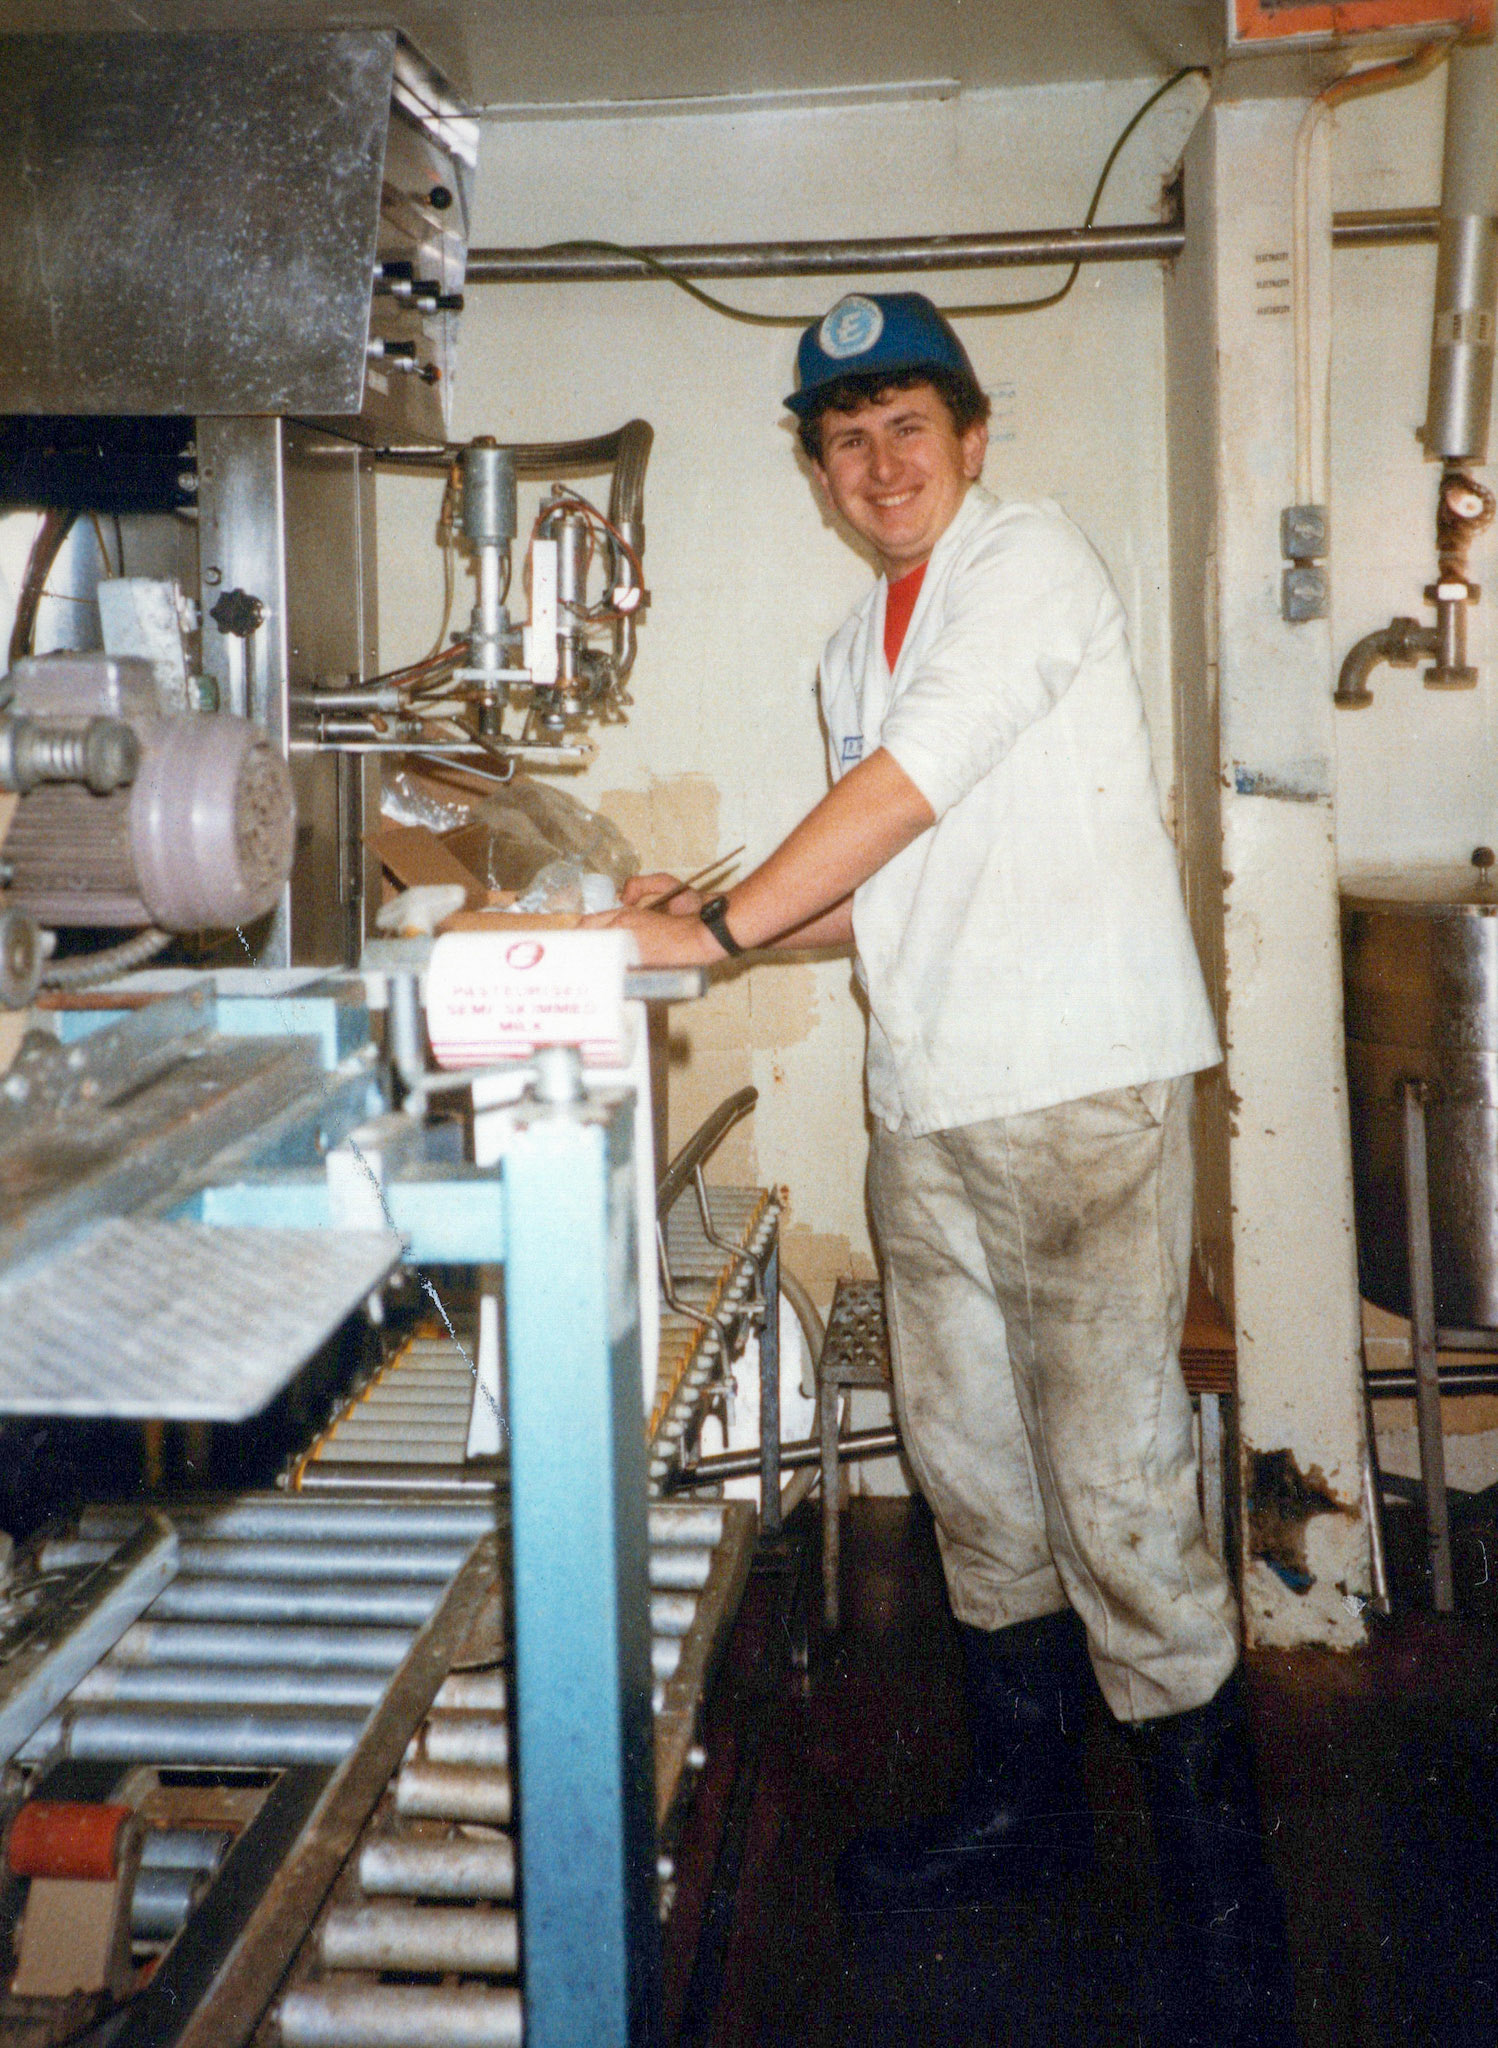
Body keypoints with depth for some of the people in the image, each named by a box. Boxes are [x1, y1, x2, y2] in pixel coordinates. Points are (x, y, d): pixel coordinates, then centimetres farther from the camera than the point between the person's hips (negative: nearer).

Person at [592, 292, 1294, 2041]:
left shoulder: (1031, 561, -6)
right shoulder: (854, 649, 19)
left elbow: (911, 785, -17)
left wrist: (714, 927, -15)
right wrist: (710, 930, 10)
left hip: (1080, 1090, -8)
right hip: (927, 1104, 8)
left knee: (1114, 1479, -7)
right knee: (968, 1459, 14)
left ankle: (1218, 1881, 7)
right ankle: (1026, 1795, 32)